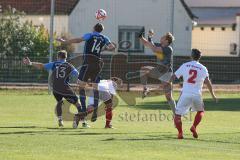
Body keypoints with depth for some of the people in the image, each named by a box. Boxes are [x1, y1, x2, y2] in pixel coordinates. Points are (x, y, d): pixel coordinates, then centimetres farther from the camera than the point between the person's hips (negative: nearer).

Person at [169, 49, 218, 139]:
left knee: (177, 115, 5)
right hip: (197, 94, 1)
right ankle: (194, 127, 5)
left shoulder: (185, 66, 7)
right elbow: (207, 82, -6)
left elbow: (173, 77, 6)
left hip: (185, 94, -1)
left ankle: (180, 133, -14)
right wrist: (213, 95, 0)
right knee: (200, 111, 26)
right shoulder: (203, 68, 4)